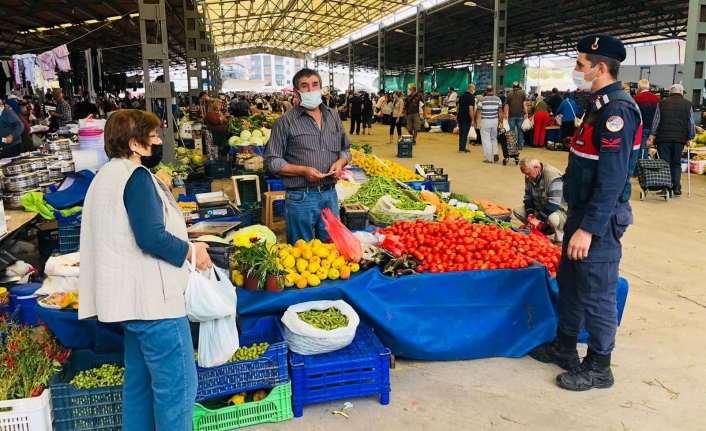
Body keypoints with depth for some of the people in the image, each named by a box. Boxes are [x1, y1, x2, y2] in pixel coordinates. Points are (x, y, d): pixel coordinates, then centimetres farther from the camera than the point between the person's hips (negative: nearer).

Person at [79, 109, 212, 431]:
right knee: (177, 384, -2)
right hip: (152, 298, -10)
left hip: (130, 297, 10)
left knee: (139, 381, 18)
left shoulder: (106, 175, 16)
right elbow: (151, 237, -24)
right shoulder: (137, 176, -15)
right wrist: (191, 251, -11)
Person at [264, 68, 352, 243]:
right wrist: (303, 171, -18)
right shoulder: (286, 121, -5)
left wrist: (340, 162, -4)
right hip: (301, 198, -4)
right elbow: (271, 161, -7)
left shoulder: (333, 116, 10)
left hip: (330, 195, 5)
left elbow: (345, 148, 19)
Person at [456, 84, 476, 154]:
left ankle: (460, 147, 18)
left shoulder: (461, 96, 10)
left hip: (460, 117, 7)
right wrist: (473, 120, -19)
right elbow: (471, 110, -20)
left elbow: (458, 106, 16)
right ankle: (462, 148, 1)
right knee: (465, 133, -1)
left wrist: (457, 115, 24)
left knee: (461, 132, 14)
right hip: (467, 118, -7)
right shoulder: (471, 97, -15)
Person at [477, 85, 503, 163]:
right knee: (494, 138, 21)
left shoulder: (482, 100, -5)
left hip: (485, 121, -3)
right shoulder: (498, 99, 2)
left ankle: (489, 158, 3)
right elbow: (500, 111, 0)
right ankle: (495, 153, 1)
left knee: (486, 140, 2)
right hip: (495, 121, 3)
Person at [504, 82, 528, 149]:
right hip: (520, 115, -1)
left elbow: (506, 105, 7)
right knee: (520, 130, 6)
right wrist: (526, 113, -2)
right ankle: (520, 146, 7)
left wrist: (506, 114, 12)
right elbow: (524, 104, -2)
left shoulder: (509, 94, 9)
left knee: (511, 131, 6)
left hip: (511, 115, 1)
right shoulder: (522, 93, 5)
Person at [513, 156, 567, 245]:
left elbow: (553, 204, -33)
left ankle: (560, 240, -10)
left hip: (558, 209, -7)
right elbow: (528, 197, 4)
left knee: (552, 218, -41)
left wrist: (538, 219, -31)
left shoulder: (553, 176, -28)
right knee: (517, 211, -7)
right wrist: (530, 214, -13)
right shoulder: (529, 177, -4)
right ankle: (542, 228, 5)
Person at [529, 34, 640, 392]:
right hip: (582, 212, 10)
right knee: (568, 281, 19)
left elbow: (612, 180, -25)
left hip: (600, 219, -10)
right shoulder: (600, 106, 12)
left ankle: (598, 368, 18)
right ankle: (564, 347, 35)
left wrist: (588, 228, -26)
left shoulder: (617, 111, -20)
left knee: (596, 295, 2)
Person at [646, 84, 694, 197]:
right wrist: (690, 138, 13)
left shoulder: (662, 103, 5)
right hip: (680, 139, 1)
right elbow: (691, 124, 5)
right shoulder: (688, 104, 6)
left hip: (663, 138, 0)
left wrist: (651, 137, 4)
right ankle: (676, 188, 2)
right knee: (676, 164, 11)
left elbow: (656, 122, 2)